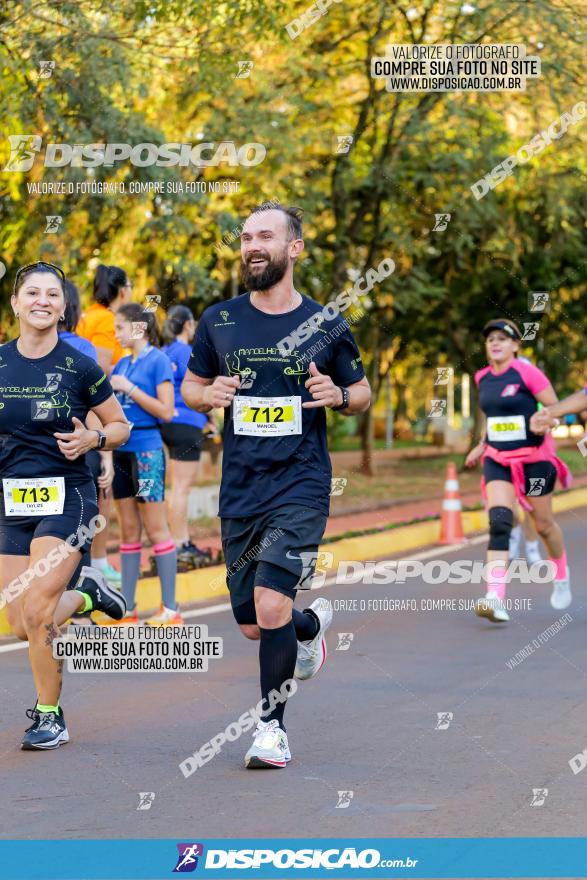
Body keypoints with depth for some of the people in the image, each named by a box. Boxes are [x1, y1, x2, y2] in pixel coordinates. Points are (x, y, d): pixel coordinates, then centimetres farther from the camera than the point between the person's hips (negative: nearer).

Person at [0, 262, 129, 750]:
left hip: (66, 495, -4)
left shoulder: (80, 367, -6)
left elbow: (120, 426, 5)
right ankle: (86, 597, 35)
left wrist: (92, 439, -15)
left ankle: (50, 715, 4)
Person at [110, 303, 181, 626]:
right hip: (122, 450, 7)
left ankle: (170, 609, 0)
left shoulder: (158, 360, -7)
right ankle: (127, 608, 12)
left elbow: (166, 411, -13)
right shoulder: (122, 364, 13)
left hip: (146, 450, -7)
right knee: (128, 530, 9)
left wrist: (130, 388, -15)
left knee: (155, 529, -4)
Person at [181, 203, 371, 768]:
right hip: (239, 489, 3)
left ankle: (273, 726, -1)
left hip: (301, 485, -3)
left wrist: (340, 396, -11)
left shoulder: (325, 327, 1)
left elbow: (362, 391, 12)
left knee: (271, 605, -19)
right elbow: (190, 387, 16)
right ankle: (312, 624, 45)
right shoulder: (218, 321, 5)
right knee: (252, 627, 9)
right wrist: (210, 395, -7)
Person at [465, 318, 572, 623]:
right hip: (497, 460, 4)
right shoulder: (482, 378, 7)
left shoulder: (526, 372, -11)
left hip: (533, 459, -4)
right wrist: (482, 447, 18)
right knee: (498, 521, -16)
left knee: (543, 524, 10)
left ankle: (561, 574, 42)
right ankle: (496, 598, -28)